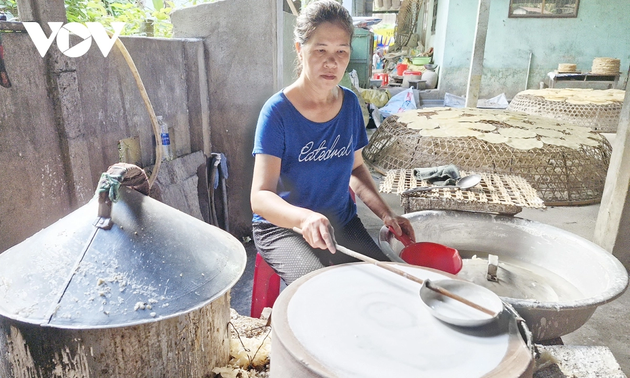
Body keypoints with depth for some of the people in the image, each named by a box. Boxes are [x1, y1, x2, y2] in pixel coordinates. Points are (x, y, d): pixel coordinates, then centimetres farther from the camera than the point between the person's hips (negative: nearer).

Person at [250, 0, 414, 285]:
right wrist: (305, 218, -45)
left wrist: (385, 213, -3)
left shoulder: (350, 103, -1)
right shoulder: (278, 111, -18)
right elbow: (260, 197, -25)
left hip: (342, 223, 5)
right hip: (283, 227, -4)